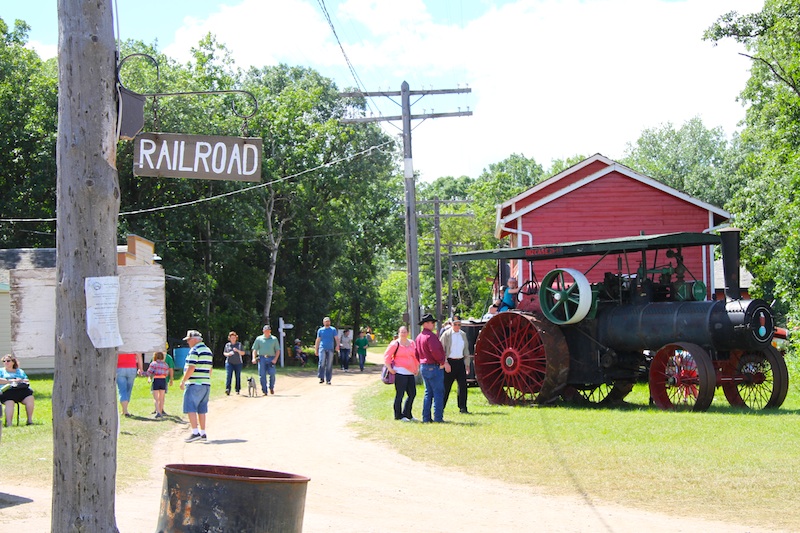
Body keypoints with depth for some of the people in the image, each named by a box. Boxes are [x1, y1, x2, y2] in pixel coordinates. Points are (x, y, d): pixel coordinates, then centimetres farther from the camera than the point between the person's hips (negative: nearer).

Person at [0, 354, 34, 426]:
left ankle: (30, 420, -22)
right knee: (9, 403, -35)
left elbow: (27, 381, 21)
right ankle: (9, 424, -43)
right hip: (8, 391, -3)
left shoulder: (20, 371, 31)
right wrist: (10, 381, -4)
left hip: (22, 390, 3)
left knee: (30, 398, -27)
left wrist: (21, 380, -1)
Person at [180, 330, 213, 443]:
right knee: (201, 410, 12)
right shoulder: (208, 351, 16)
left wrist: (183, 381, -11)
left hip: (194, 384, -9)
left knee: (190, 409, -7)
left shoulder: (194, 351, -11)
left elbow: (191, 368, -18)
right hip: (206, 384, 9)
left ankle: (195, 432, -15)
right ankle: (203, 433, 12)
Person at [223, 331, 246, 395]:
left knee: (238, 376, 3)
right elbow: (224, 353, 15)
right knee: (228, 375, -15)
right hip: (229, 363, 0)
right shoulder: (227, 345, 9)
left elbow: (243, 353, 4)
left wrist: (237, 350, -14)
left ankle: (237, 390, 13)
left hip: (238, 363, 1)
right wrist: (228, 354, -8)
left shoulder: (239, 344, 7)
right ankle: (227, 389, -21)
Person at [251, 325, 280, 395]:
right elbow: (255, 349, 9)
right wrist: (254, 358, -5)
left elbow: (278, 350, 9)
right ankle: (264, 391, 3)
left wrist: (275, 359, -4)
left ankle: (271, 388, 11)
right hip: (261, 358, 1)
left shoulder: (274, 339, 10)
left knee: (272, 374, -12)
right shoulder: (259, 339, 10)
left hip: (271, 359, -1)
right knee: (262, 375, -3)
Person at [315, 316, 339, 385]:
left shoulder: (333, 330, 8)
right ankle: (321, 378, -11)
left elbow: (337, 339, 1)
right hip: (322, 348, 0)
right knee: (322, 363, -16)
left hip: (330, 349, 0)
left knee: (329, 365, 1)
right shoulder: (320, 330, 11)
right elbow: (317, 340, 16)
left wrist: (337, 345, -17)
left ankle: (328, 380, 6)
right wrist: (316, 350, 13)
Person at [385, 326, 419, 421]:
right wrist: (390, 369, -10)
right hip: (400, 373, -7)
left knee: (412, 394, 8)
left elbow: (415, 356, 25)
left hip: (410, 373, 7)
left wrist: (417, 368, 20)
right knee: (400, 394, -4)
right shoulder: (395, 344, -4)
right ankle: (398, 416, 4)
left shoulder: (411, 343, 15)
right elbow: (386, 357, -4)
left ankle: (407, 414, 21)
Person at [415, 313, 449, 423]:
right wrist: (443, 362, -17)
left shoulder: (419, 337, 14)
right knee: (438, 392, -5)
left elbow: (417, 354, 17)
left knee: (428, 392, 14)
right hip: (434, 367, -9)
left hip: (424, 367, 9)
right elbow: (435, 351, -26)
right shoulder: (430, 336, -16)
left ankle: (426, 417, 14)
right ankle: (438, 417, -7)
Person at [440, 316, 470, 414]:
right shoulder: (446, 334, -3)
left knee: (463, 385, -1)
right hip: (450, 362, -4)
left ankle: (463, 408, 3)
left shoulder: (463, 334, 12)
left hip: (460, 362, 4)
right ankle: (440, 407, 8)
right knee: (446, 386, 0)